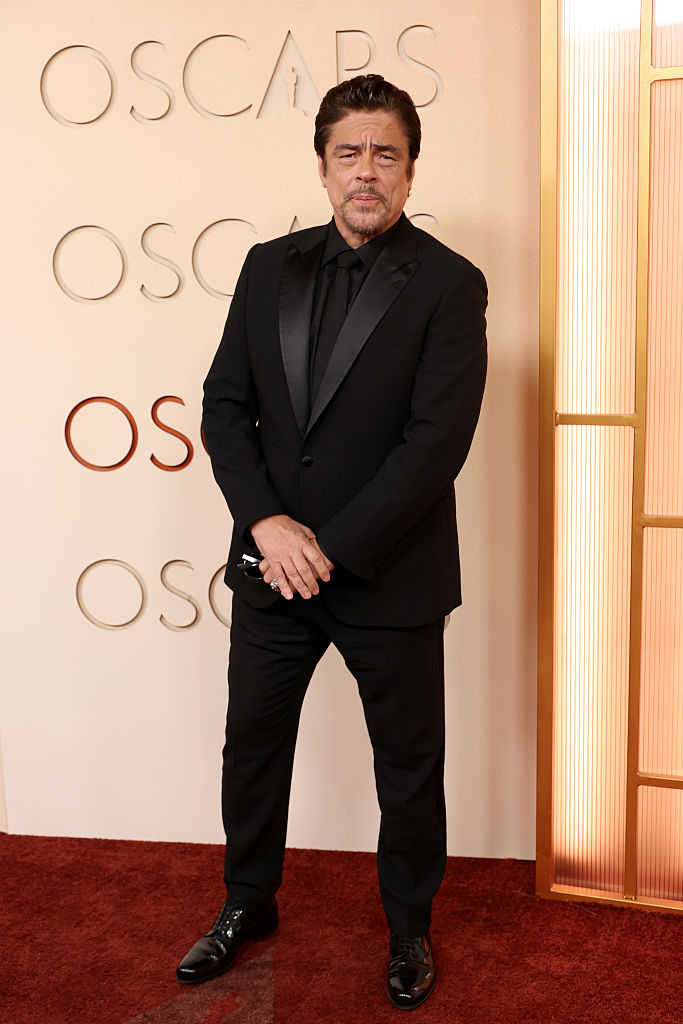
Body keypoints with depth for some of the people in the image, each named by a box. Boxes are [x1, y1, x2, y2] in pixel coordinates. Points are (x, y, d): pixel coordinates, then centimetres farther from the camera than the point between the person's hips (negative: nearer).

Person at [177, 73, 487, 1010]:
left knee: (409, 769, 13)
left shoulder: (449, 284, -8)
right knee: (252, 748, 18)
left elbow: (437, 441, -15)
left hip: (390, 577, -3)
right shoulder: (271, 267, 5)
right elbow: (225, 404, 3)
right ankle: (248, 905, 42)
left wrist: (333, 548, -18)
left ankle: (409, 927, 37)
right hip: (274, 567, 4)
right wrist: (267, 523, -12)